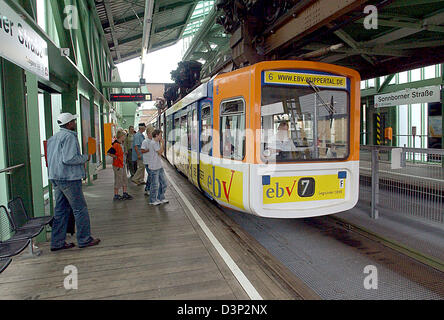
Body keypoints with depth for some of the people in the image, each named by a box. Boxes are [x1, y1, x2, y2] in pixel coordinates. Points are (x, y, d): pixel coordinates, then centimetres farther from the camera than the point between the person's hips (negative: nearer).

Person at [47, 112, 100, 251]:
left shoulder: (54, 137, 16)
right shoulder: (69, 136, -14)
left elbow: (51, 158, 21)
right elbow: (69, 159, -23)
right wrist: (85, 157, -10)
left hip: (55, 177, 9)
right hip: (69, 177, -9)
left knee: (61, 210, 13)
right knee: (80, 209, 1)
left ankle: (57, 242, 19)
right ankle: (84, 239, 8)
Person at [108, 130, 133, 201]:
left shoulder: (120, 144, 10)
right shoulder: (116, 145, -19)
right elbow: (109, 153, -25)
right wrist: (115, 157, -17)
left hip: (122, 165, 10)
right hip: (117, 166, -10)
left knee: (125, 180, 14)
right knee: (118, 181, 0)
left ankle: (125, 194, 23)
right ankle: (116, 196, 11)